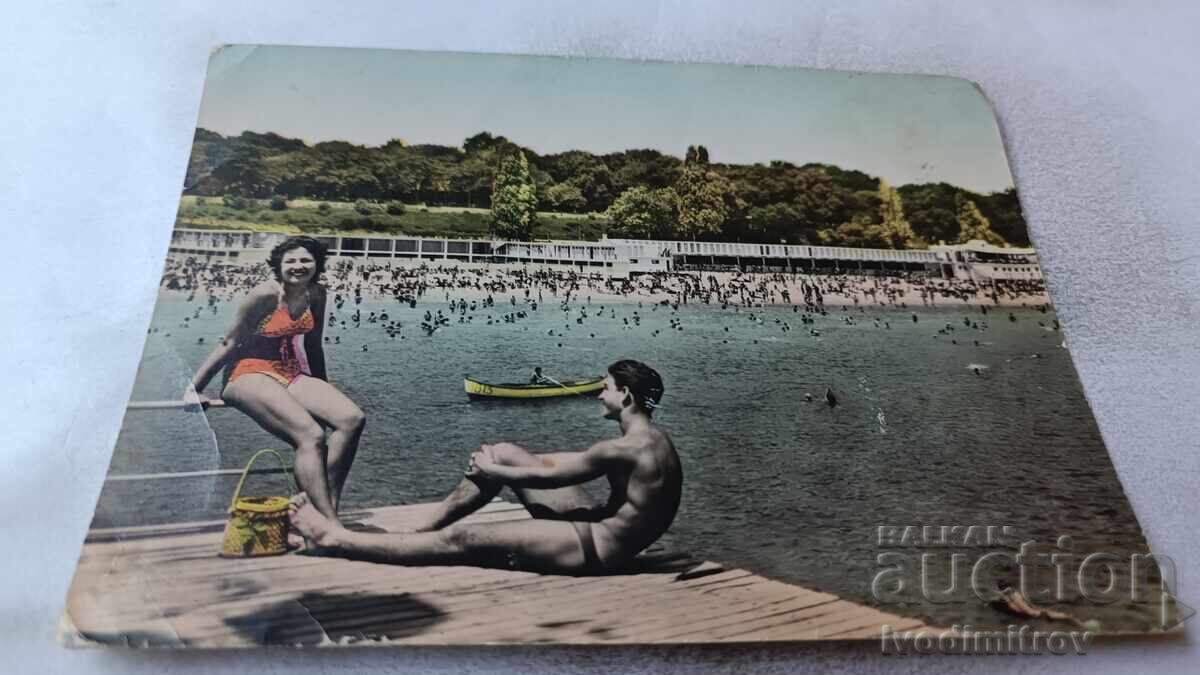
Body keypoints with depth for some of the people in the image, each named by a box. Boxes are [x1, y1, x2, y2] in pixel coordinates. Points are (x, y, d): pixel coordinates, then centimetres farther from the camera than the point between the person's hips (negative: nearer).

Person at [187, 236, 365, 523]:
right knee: (311, 436, -29)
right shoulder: (265, 294, -13)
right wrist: (194, 388, -7)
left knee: (352, 419, -18)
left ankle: (325, 505, -16)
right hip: (250, 373, -7)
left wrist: (323, 388, 24)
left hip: (292, 374, 7)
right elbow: (229, 343, -8)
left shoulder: (316, 294, 6)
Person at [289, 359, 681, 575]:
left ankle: (339, 540, 0)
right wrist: (493, 465, 6)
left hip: (598, 549, -9)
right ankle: (421, 529, 12)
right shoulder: (642, 440, 9)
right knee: (503, 453, 5)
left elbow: (546, 476, -16)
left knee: (461, 540, -11)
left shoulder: (632, 446, -24)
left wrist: (489, 471, -2)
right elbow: (555, 462, 12)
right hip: (600, 523, 9)